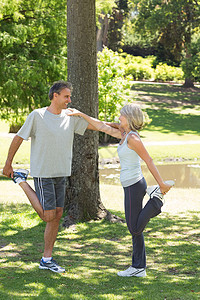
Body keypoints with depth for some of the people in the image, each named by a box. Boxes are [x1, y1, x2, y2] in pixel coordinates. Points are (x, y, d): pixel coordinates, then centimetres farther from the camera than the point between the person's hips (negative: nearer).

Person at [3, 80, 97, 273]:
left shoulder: (70, 117, 7)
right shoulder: (37, 116, -9)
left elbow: (93, 125, 14)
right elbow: (18, 138, -3)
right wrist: (8, 164, 1)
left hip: (61, 174, 6)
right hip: (43, 174, -6)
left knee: (57, 215, 5)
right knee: (48, 216, -6)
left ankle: (47, 259, 15)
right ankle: (21, 180, 12)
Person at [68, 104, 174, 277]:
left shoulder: (132, 138, -16)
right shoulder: (123, 134, 10)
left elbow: (149, 161, -16)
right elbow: (101, 126, 17)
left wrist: (161, 184, -15)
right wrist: (81, 115, 18)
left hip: (134, 185, -9)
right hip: (131, 185, 9)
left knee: (135, 229, -3)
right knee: (135, 229, 10)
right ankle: (138, 268, 14)